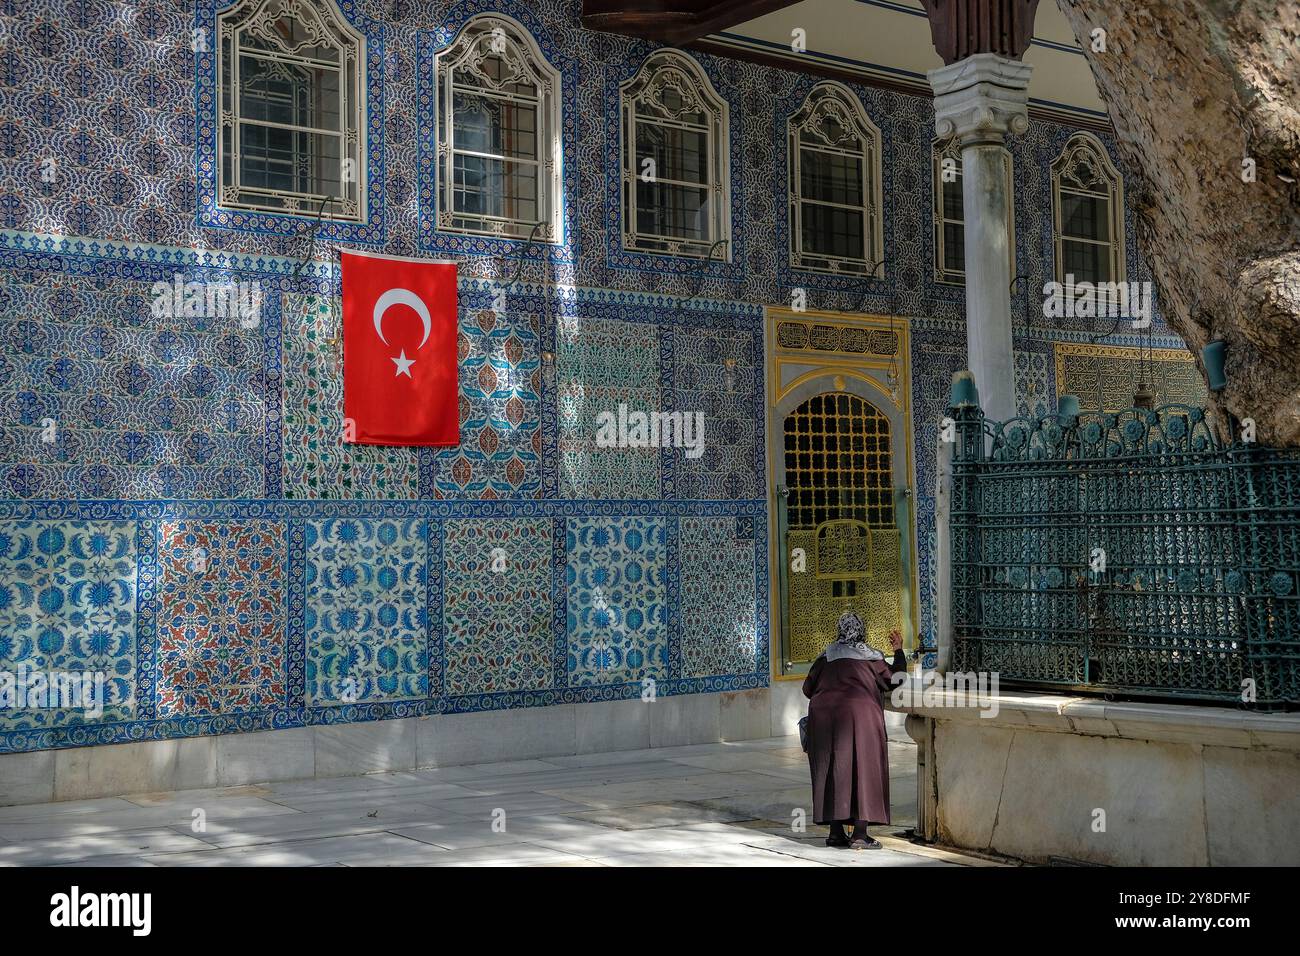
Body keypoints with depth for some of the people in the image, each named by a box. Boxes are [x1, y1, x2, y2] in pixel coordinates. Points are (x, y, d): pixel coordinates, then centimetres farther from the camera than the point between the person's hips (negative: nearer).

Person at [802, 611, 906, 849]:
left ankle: (836, 832, 12)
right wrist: (898, 652, 29)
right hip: (859, 715, -3)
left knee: (831, 772, 10)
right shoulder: (871, 657, 7)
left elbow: (808, 688, 14)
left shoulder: (827, 656, 13)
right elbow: (895, 679, 16)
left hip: (822, 716, 3)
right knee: (862, 770, 2)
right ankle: (860, 834, -3)